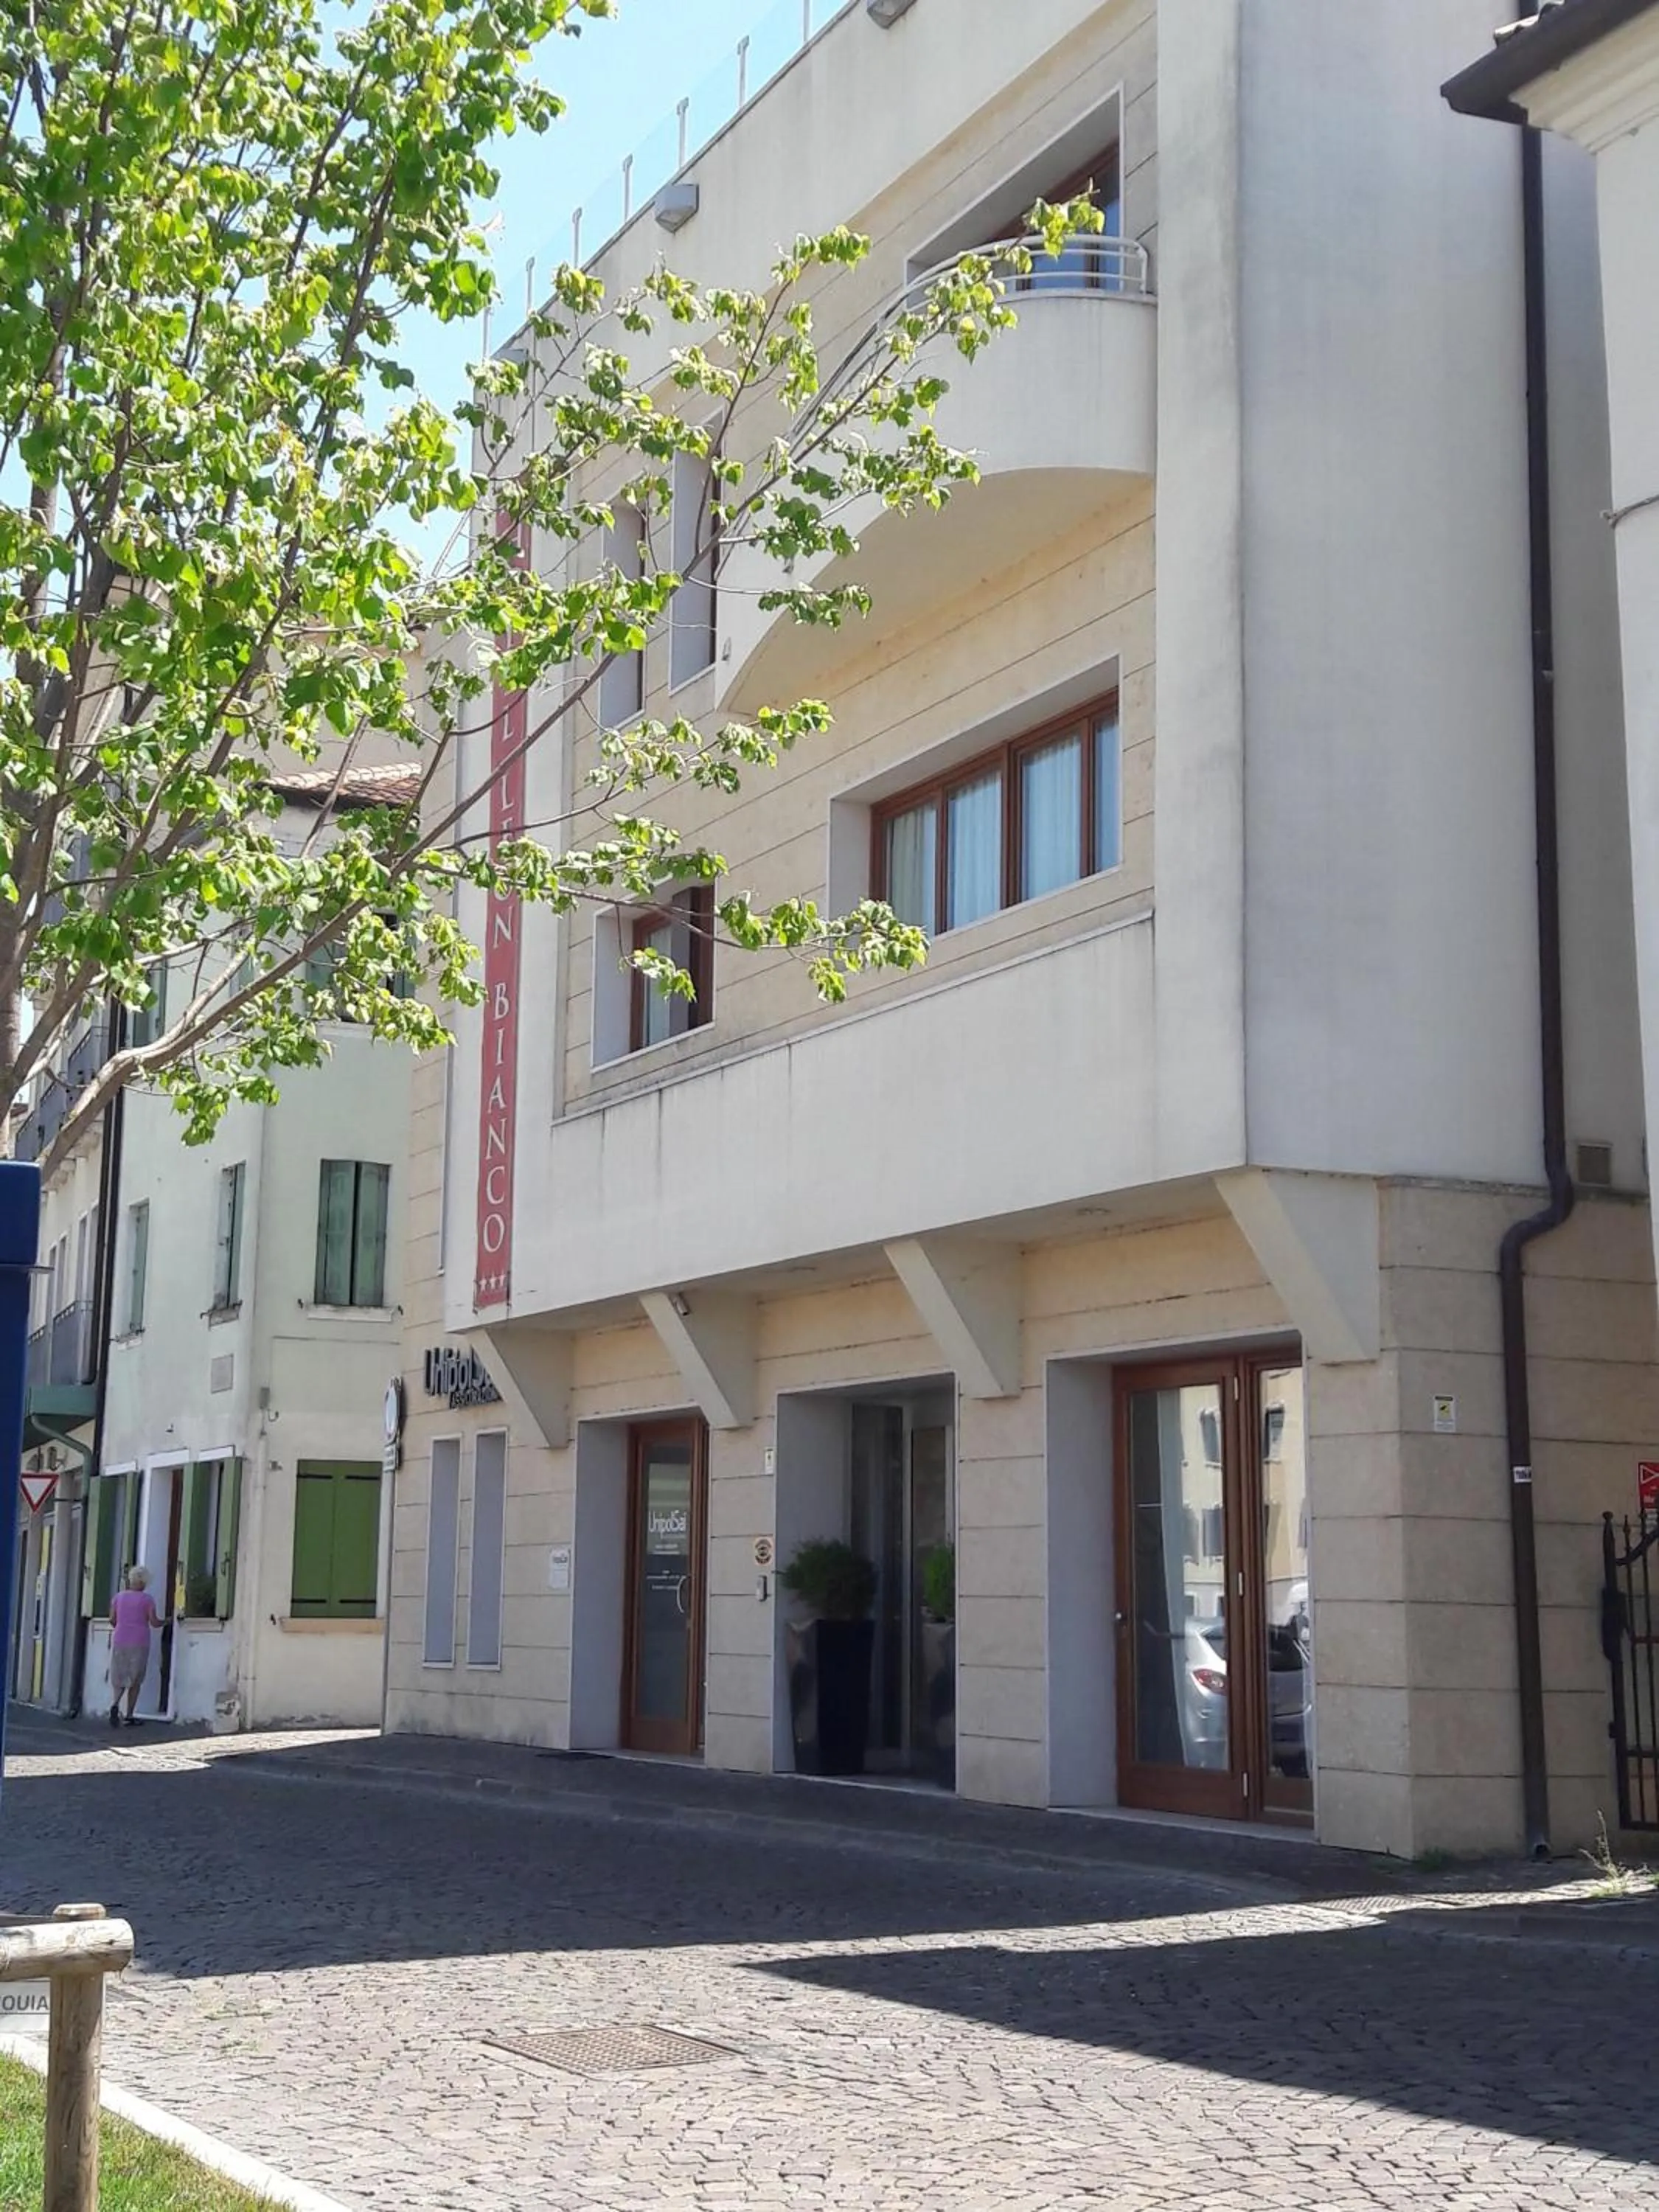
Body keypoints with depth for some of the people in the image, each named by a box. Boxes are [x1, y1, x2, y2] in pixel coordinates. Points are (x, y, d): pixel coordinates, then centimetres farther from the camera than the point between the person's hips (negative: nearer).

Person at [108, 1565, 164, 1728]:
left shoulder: (119, 1596, 4)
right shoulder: (147, 1599, -4)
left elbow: (112, 1620, 4)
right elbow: (154, 1622, -6)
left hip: (120, 1641, 2)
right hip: (139, 1643, -2)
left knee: (119, 1678, 9)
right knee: (136, 1680, 8)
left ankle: (115, 1704, -19)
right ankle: (129, 1716, 6)